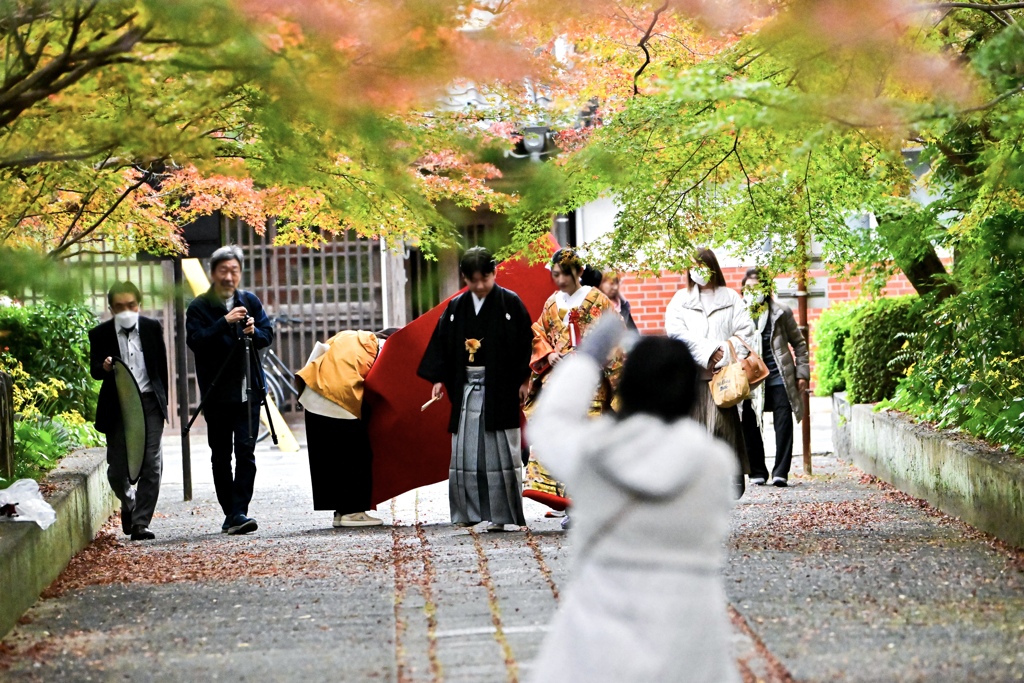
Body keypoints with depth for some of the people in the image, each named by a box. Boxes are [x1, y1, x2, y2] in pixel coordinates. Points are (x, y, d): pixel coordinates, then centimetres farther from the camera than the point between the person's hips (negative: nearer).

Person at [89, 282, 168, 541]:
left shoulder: (152, 328, 6)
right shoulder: (100, 334, 1)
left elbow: (162, 366, 12)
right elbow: (94, 370, -1)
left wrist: (162, 401, 10)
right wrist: (104, 367, -25)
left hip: (149, 403, 1)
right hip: (117, 406, -1)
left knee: (151, 465, -7)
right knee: (118, 467, 2)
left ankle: (140, 523, -2)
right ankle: (128, 504, 32)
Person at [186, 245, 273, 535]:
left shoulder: (250, 302, 9)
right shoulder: (199, 307, -2)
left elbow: (268, 335, 9)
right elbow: (195, 341, -15)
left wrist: (253, 332, -13)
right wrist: (225, 322, -24)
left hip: (248, 390, 1)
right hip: (217, 392, -1)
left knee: (245, 451, -8)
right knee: (220, 455, 5)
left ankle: (239, 512, -11)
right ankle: (230, 514, 13)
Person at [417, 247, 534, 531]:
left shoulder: (510, 303, -3)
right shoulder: (456, 308, 8)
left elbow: (525, 343, -3)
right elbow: (442, 343, 11)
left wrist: (524, 380, -8)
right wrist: (439, 379, 2)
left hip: (499, 388, -4)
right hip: (466, 388, 4)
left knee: (500, 452, -2)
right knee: (465, 452, 5)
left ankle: (500, 513, 3)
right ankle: (468, 511, 12)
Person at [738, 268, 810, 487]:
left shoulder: (781, 312, 1)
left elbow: (798, 343, 9)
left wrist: (802, 373, 3)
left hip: (779, 378, -1)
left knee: (784, 426, -4)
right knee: (750, 427, 5)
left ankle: (781, 472, 2)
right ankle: (757, 472, 17)